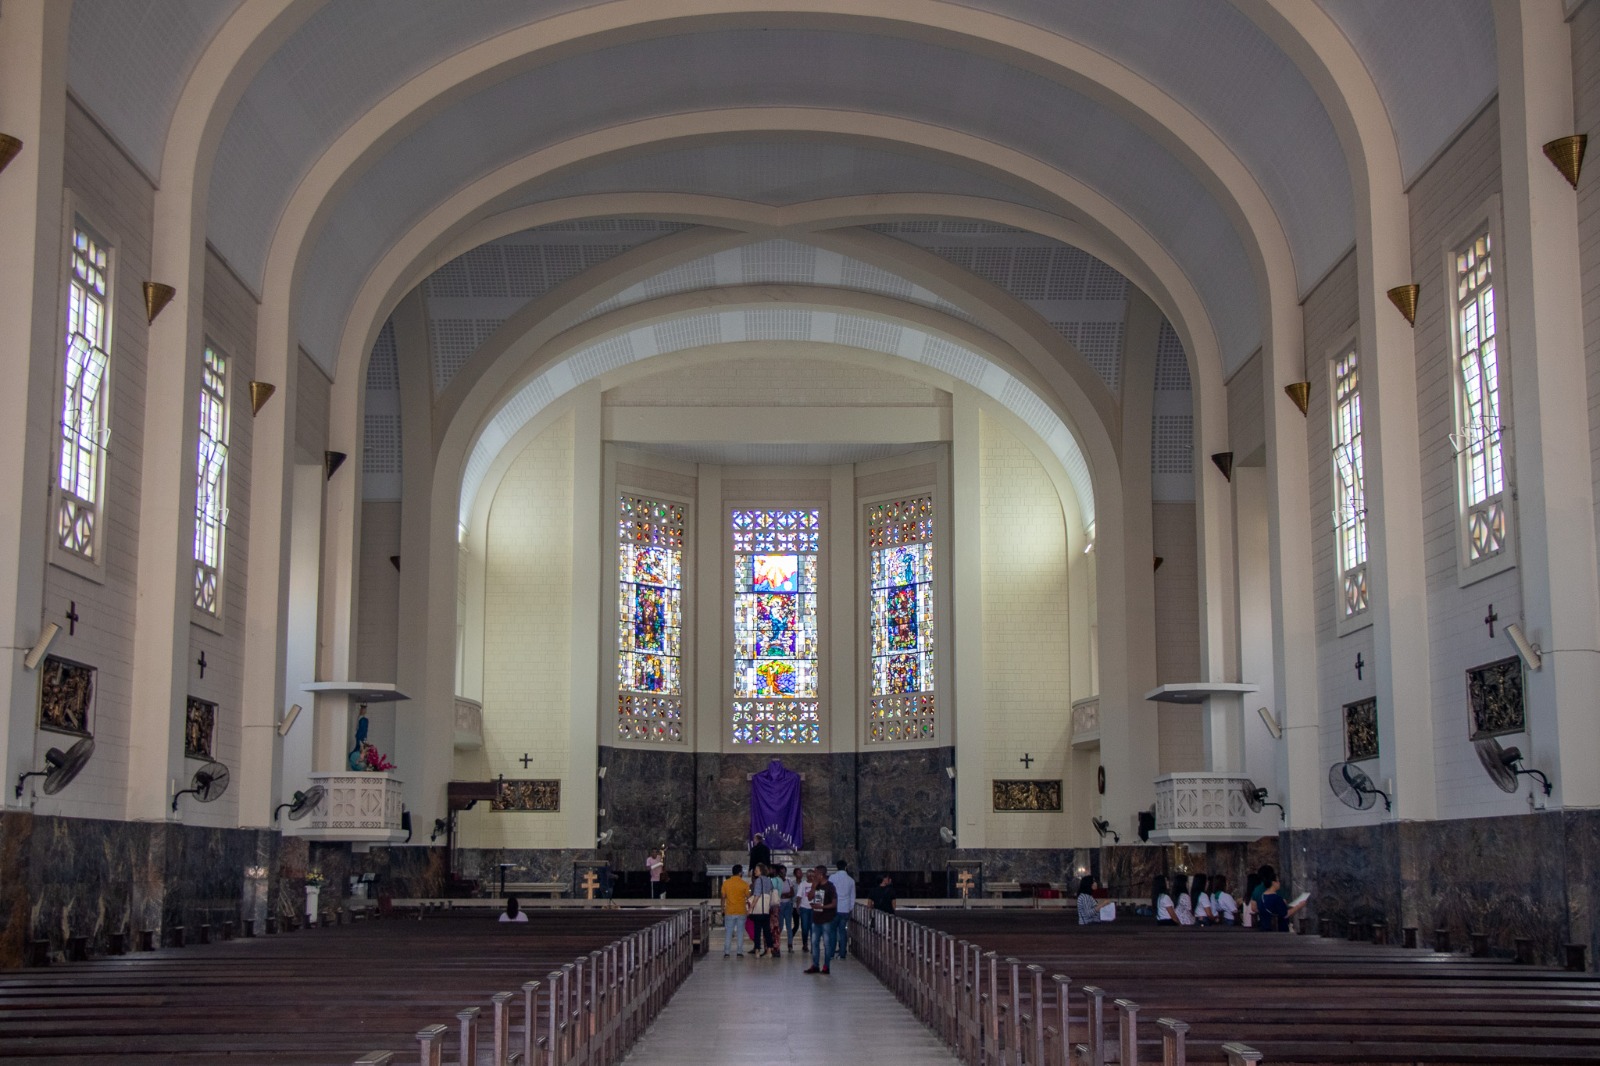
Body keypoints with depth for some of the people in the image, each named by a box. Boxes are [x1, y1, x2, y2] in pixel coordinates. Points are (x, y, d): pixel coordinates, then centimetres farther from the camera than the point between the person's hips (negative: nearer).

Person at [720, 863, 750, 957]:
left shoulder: (726, 883, -1)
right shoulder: (744, 884, -5)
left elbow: (723, 897, 2)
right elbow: (748, 897, 0)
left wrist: (722, 909, 11)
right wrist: (749, 908, 17)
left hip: (729, 911, 1)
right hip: (741, 911, -1)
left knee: (728, 932, 6)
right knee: (740, 932, 6)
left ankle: (726, 952, 2)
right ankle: (740, 952, 4)